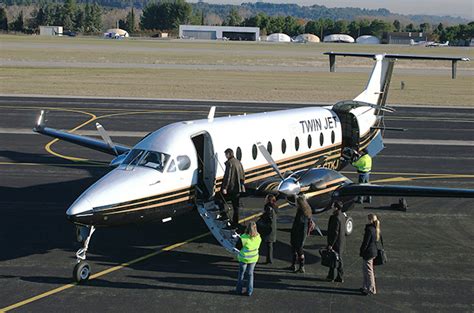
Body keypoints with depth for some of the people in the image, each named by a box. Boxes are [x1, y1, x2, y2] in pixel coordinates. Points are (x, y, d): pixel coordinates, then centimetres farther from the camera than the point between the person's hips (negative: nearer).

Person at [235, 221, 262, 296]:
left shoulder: (243, 238, -25)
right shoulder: (258, 237, -11)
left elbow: (237, 247, -14)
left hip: (244, 258, -3)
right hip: (254, 258, 3)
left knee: (241, 273, 17)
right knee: (250, 274, 18)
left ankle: (239, 290, 27)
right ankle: (249, 291, 19)